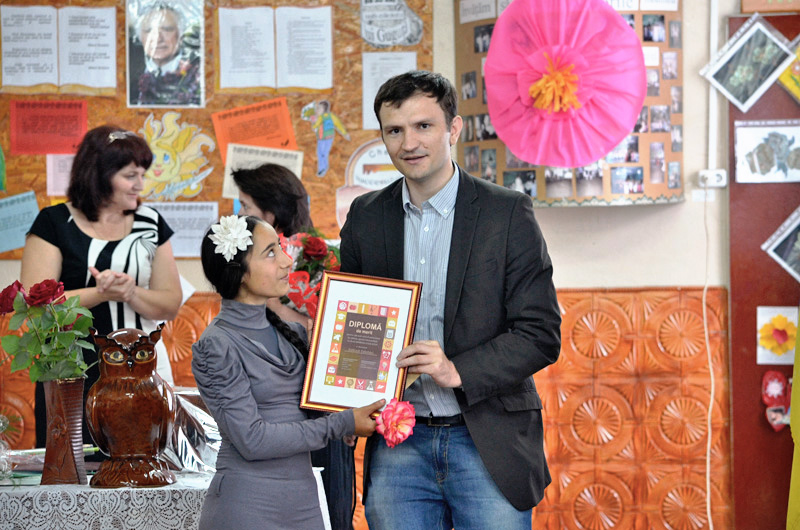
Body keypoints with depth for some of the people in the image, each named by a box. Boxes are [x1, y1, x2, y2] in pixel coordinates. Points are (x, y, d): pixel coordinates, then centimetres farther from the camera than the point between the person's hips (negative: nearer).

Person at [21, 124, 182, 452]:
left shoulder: (151, 225, 11)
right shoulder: (54, 223, 1)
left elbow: (171, 304, 8)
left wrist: (131, 293, -12)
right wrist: (99, 294, -18)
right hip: (74, 373, -3)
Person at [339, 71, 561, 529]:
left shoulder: (508, 213, -3)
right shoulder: (365, 217, 8)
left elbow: (541, 334, -6)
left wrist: (458, 371, -18)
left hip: (488, 443, -3)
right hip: (399, 445, 3)